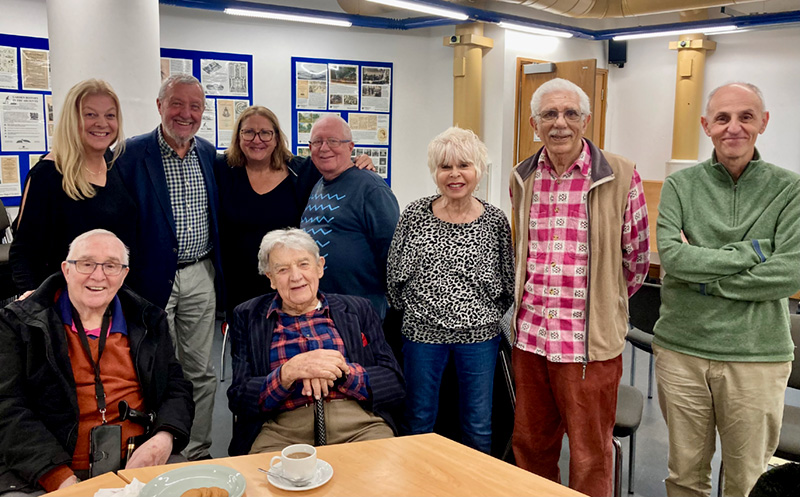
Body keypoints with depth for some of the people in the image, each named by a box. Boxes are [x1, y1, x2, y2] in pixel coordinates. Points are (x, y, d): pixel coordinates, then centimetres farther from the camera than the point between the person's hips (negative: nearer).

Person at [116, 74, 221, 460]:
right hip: (153, 279, -4)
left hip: (200, 276, 5)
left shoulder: (208, 153, 8)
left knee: (201, 372, 12)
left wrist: (218, 271, 13)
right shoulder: (132, 154, -8)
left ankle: (198, 453, 26)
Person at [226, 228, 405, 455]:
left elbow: (395, 385, 7)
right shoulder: (247, 317, 12)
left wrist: (341, 370, -10)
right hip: (282, 430, 0)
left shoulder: (357, 309, 13)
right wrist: (289, 372, -15)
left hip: (359, 425, 0)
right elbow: (238, 400, 3)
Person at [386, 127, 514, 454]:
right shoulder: (415, 215, -2)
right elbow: (395, 273, 5)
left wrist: (485, 314, 2)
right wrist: (413, 309, 7)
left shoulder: (494, 220, -2)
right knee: (419, 422, 13)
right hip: (422, 331, 0)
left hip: (478, 334, 0)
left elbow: (508, 282, 5)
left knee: (479, 427, 12)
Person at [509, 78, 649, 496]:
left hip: (590, 340, -4)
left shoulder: (620, 175, -6)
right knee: (529, 445, 16)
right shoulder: (522, 178, 8)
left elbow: (636, 256, 3)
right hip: (530, 335, 4)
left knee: (590, 457, 7)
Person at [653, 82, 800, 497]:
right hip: (681, 350, 1)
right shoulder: (680, 186, 2)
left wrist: (704, 278, -11)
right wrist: (752, 251, -12)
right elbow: (672, 256, -13)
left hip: (757, 357, -1)